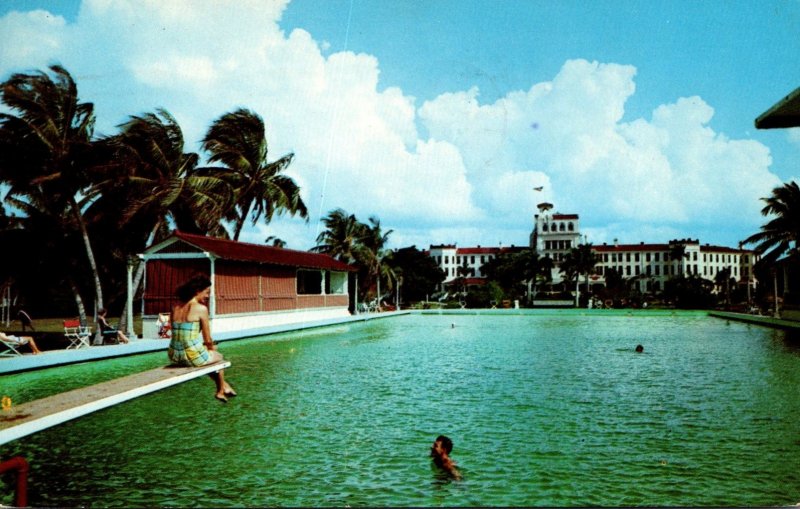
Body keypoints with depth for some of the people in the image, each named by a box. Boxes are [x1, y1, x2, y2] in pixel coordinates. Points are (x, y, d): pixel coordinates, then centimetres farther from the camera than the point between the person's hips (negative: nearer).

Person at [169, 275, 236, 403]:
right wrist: (211, 347, 17)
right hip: (193, 357, -6)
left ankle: (223, 386, 48)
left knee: (208, 352, 37)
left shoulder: (175, 308, 7)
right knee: (218, 356, 29)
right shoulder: (201, 308, -12)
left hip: (174, 356, 6)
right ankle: (221, 390, 45)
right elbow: (208, 339, -7)